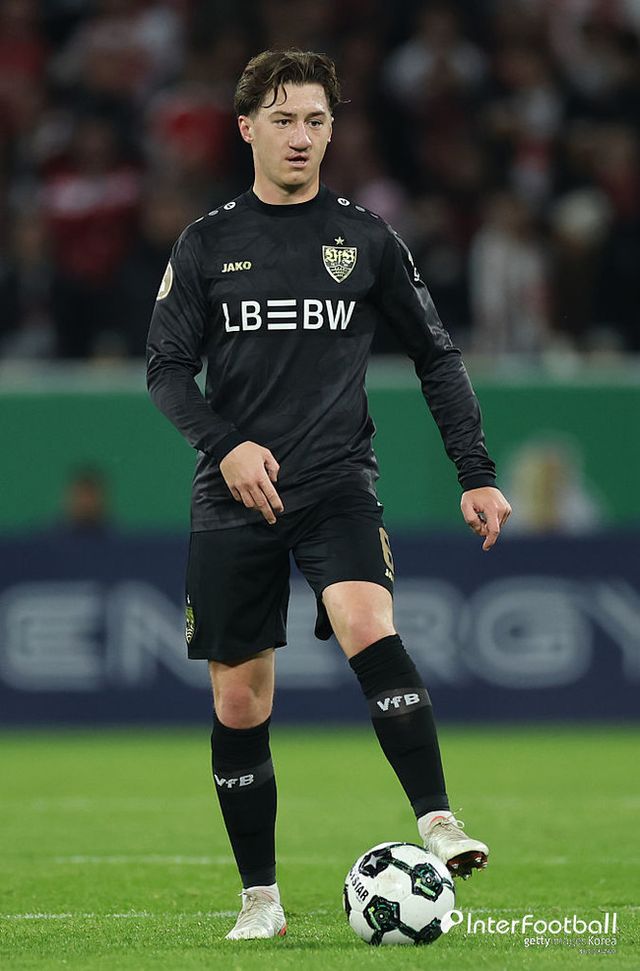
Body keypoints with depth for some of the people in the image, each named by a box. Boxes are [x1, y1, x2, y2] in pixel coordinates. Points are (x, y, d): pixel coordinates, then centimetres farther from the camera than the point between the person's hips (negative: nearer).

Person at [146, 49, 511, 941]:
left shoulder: (366, 239, 6)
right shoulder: (207, 245, 6)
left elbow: (437, 358, 11)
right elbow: (167, 367, 5)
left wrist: (477, 474, 3)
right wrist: (225, 444, -13)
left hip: (337, 483, -1)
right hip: (234, 498, 1)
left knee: (368, 628, -29)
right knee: (239, 700, 3)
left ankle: (440, 826, -35)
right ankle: (260, 896, 14)